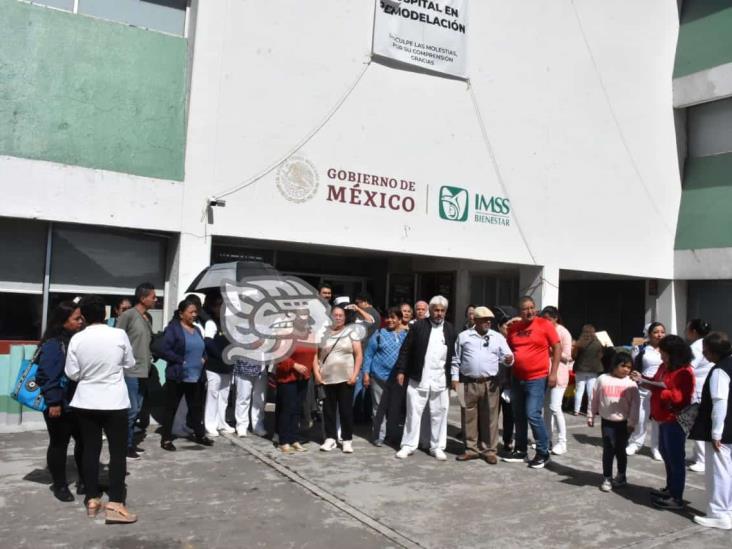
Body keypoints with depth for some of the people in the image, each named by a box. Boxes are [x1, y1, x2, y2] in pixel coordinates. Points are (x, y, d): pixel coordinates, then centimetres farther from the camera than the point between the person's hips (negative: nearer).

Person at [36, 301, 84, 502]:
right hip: (59, 405, -7)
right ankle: (59, 485, 23)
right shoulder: (52, 344, -16)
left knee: (85, 441, 13)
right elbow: (47, 376, -20)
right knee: (59, 444, 8)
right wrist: (53, 402, -20)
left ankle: (85, 481, 28)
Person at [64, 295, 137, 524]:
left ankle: (92, 499, 19)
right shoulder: (119, 335, -10)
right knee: (118, 451, 2)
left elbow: (72, 374, -1)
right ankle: (115, 504, -1)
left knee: (90, 450, 11)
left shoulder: (77, 339, -6)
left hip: (85, 402, 3)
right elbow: (130, 364, 2)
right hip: (114, 402, -2)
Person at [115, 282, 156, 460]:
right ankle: (125, 446, 6)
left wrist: (149, 359, 11)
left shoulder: (146, 318, 12)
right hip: (130, 371, -8)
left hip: (142, 371, 8)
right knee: (131, 410, -5)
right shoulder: (128, 315, -12)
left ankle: (130, 442, 23)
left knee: (136, 410, 13)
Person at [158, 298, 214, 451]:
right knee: (171, 408, 3)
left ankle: (199, 434, 28)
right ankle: (166, 439, 12)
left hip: (195, 376, 7)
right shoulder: (173, 328, -10)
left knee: (196, 407, 16)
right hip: (177, 376, -7)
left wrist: (203, 358, 3)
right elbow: (165, 351, -16)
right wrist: (182, 361, -18)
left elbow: (202, 348, 23)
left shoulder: (197, 330, 13)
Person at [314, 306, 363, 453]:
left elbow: (359, 355, 0)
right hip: (327, 378, 2)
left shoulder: (351, 333, 4)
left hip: (346, 378, -2)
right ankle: (330, 438, 17)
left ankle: (347, 440, 9)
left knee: (346, 409, 1)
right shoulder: (324, 333, 7)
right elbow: (316, 355, 7)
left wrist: (355, 374, -9)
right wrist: (316, 373, -3)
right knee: (328, 409, 7)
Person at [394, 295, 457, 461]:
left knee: (439, 414, 8)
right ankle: (408, 445, 14)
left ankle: (437, 447, 20)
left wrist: (453, 378, 5)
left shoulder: (450, 329, 6)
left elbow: (454, 355, 8)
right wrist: (401, 371, -4)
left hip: (441, 381, 2)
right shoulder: (418, 326, 0)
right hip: (418, 379, -2)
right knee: (413, 413, 5)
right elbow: (405, 350, 1)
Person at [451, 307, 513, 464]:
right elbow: (456, 359, 8)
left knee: (490, 418, 3)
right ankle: (471, 449, 17)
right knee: (470, 417, 6)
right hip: (469, 383, 0)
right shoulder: (463, 336, 5)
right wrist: (455, 377, 2)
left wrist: (508, 359, -18)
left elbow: (506, 356, 5)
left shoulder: (498, 337, 8)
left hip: (490, 383, 0)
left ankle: (490, 450, 13)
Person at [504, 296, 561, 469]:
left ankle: (543, 453, 5)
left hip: (537, 379, -5)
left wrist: (553, 373, -10)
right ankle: (520, 450, 25)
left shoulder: (545, 325, -8)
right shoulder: (513, 328, 5)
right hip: (517, 378, 5)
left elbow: (557, 347, -5)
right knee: (519, 416, 12)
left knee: (533, 415, -11)